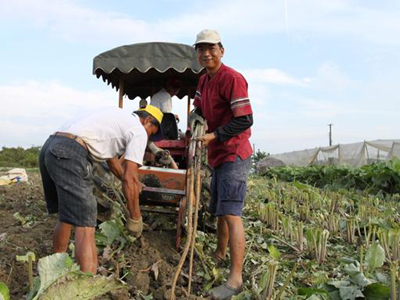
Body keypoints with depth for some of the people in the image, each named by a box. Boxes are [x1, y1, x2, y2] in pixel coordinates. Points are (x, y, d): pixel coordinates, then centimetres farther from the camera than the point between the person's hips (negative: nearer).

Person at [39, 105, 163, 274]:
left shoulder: (119, 118, 30)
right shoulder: (139, 131, 4)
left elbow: (111, 158, 41)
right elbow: (129, 178, -3)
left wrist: (132, 184, 53)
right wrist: (135, 218, 7)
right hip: (69, 154, -10)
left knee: (66, 217, 22)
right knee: (85, 224, -10)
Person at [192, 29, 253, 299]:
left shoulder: (232, 78, -16)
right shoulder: (204, 80, 13)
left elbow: (245, 120, -20)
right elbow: (198, 109, 18)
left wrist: (214, 136, -21)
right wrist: (196, 122, -4)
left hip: (233, 155, -10)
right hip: (219, 156, 10)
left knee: (231, 213, -15)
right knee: (219, 211, 22)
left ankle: (236, 278, -11)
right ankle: (219, 254, 41)